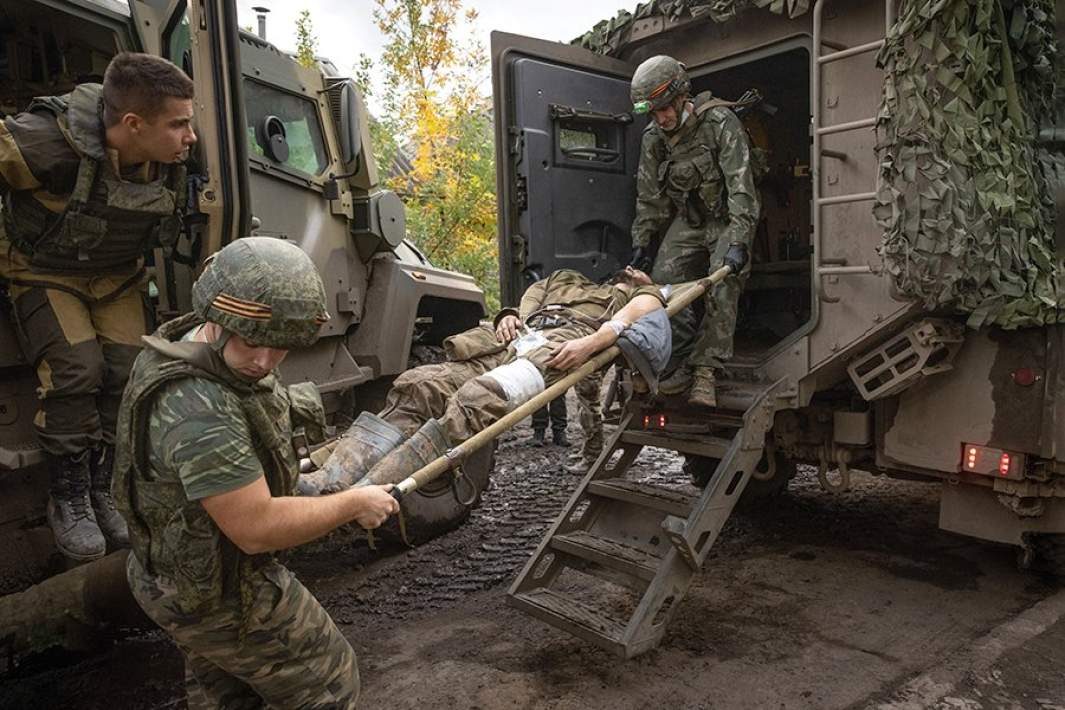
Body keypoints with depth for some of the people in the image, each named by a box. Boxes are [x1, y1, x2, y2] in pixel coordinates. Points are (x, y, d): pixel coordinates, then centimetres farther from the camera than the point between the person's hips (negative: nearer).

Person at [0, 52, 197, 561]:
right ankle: (68, 499, -3)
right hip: (43, 273, -4)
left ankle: (102, 489, 8)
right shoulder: (49, 142, -32)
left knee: (129, 370, -11)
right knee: (76, 368, -22)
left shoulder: (169, 163, -14)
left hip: (115, 277, 4)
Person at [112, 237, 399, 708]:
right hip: (222, 598, -9)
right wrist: (354, 504, -23)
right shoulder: (199, 413, -37)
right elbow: (257, 528, -34)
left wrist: (280, 403, 9)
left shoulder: (184, 339, -5)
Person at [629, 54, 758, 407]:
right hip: (687, 221, 5)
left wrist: (738, 242, -35)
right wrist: (641, 242, 2)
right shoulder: (653, 137, -4)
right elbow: (648, 195, 6)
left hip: (727, 219, -5)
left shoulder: (720, 123, -21)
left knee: (722, 291, -20)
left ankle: (704, 373, -18)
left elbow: (741, 186, -27)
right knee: (661, 282, -11)